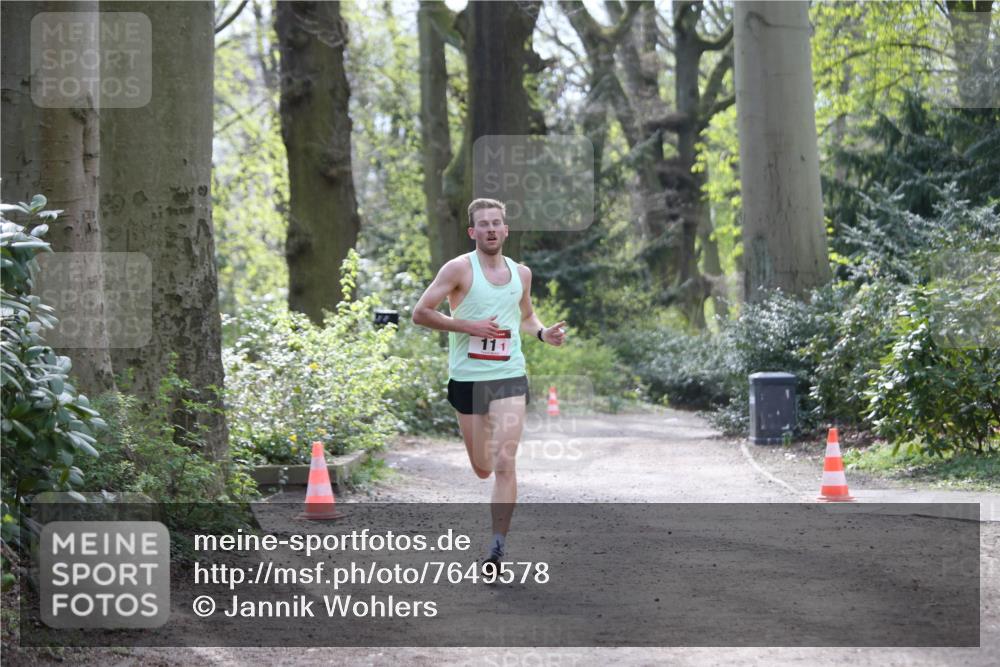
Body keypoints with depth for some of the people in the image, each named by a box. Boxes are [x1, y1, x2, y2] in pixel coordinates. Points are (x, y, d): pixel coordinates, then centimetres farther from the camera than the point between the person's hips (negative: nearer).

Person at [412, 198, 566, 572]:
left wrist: (543, 333, 4)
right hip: (467, 378, -2)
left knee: (504, 464, -12)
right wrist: (468, 326, -16)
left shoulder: (521, 273, 9)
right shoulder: (459, 268, -6)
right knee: (482, 469, 7)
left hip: (509, 377, 2)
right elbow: (420, 313, -8)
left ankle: (498, 545, -10)